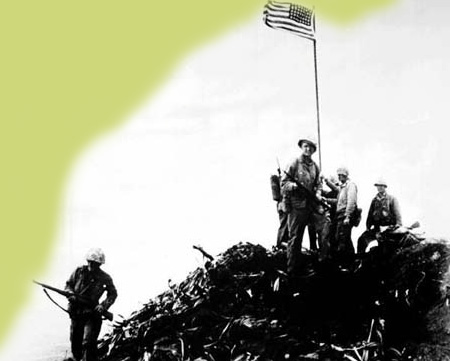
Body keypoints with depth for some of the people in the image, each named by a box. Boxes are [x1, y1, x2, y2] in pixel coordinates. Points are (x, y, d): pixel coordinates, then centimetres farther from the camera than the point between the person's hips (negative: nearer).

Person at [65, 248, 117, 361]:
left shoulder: (105, 278, -7)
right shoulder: (79, 271, -1)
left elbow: (113, 294, 4)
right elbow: (68, 284, 10)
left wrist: (103, 306, -11)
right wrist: (70, 294, -11)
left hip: (92, 314, -3)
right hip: (76, 312, 3)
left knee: (88, 343, -14)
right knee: (75, 341, 16)